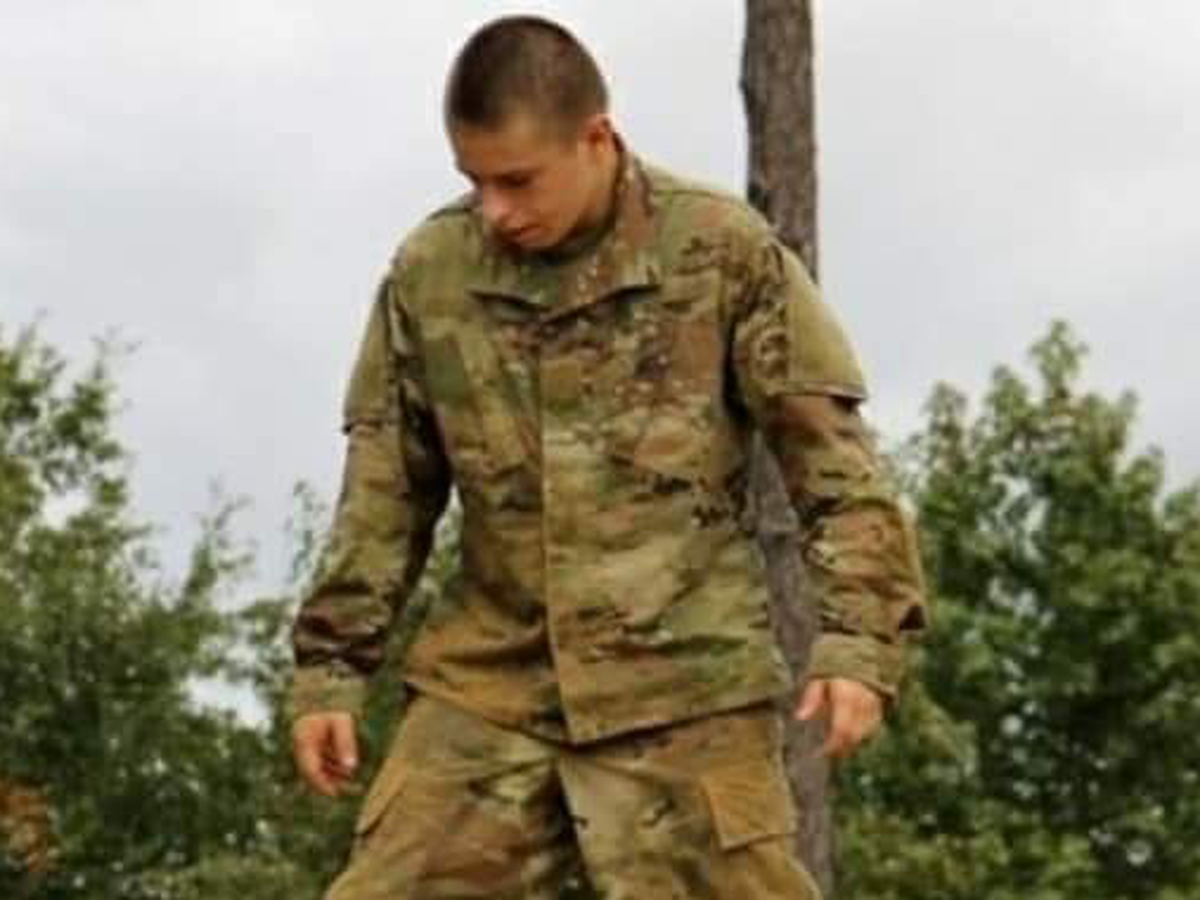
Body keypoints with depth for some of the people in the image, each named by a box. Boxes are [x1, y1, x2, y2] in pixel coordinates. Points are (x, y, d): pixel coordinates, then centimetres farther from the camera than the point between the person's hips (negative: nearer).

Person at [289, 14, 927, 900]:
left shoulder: (725, 251, -6)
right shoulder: (429, 273, 2)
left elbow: (832, 456, -3)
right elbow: (385, 491, 10)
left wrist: (860, 638, -12)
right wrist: (331, 667, 8)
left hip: (683, 685, -3)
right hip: (486, 688, 3)